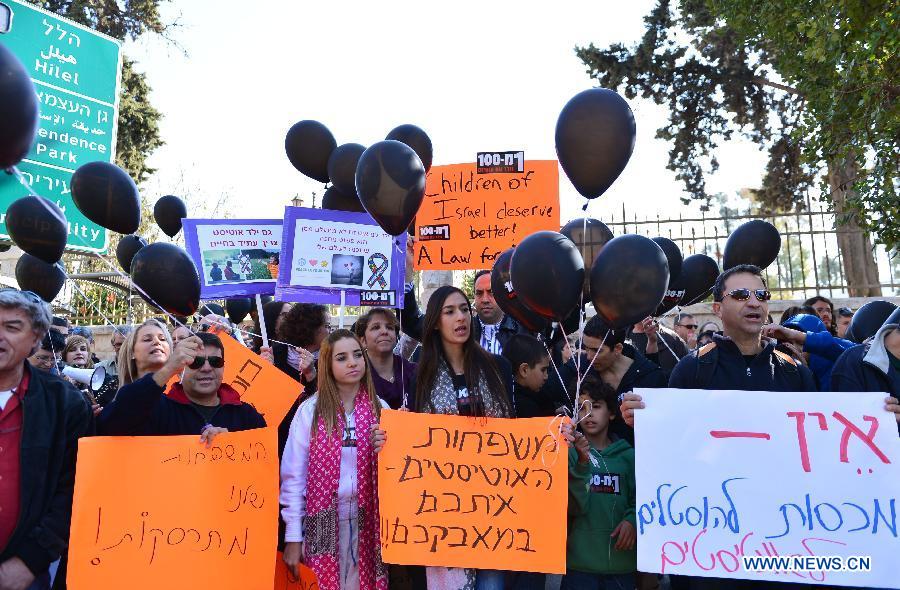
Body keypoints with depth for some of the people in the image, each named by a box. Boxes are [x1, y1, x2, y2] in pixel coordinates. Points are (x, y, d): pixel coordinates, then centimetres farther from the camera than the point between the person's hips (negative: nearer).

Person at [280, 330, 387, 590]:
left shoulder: (380, 409, 1)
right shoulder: (310, 410, -7)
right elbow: (293, 475, -6)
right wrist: (293, 536, -6)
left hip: (366, 520, 2)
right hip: (323, 520, -2)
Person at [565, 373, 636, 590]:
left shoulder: (627, 455, 3)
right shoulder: (570, 452, -4)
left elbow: (638, 499, 6)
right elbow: (575, 506, -13)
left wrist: (632, 520, -14)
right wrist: (582, 463, -26)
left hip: (621, 559, 2)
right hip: (580, 560, -2)